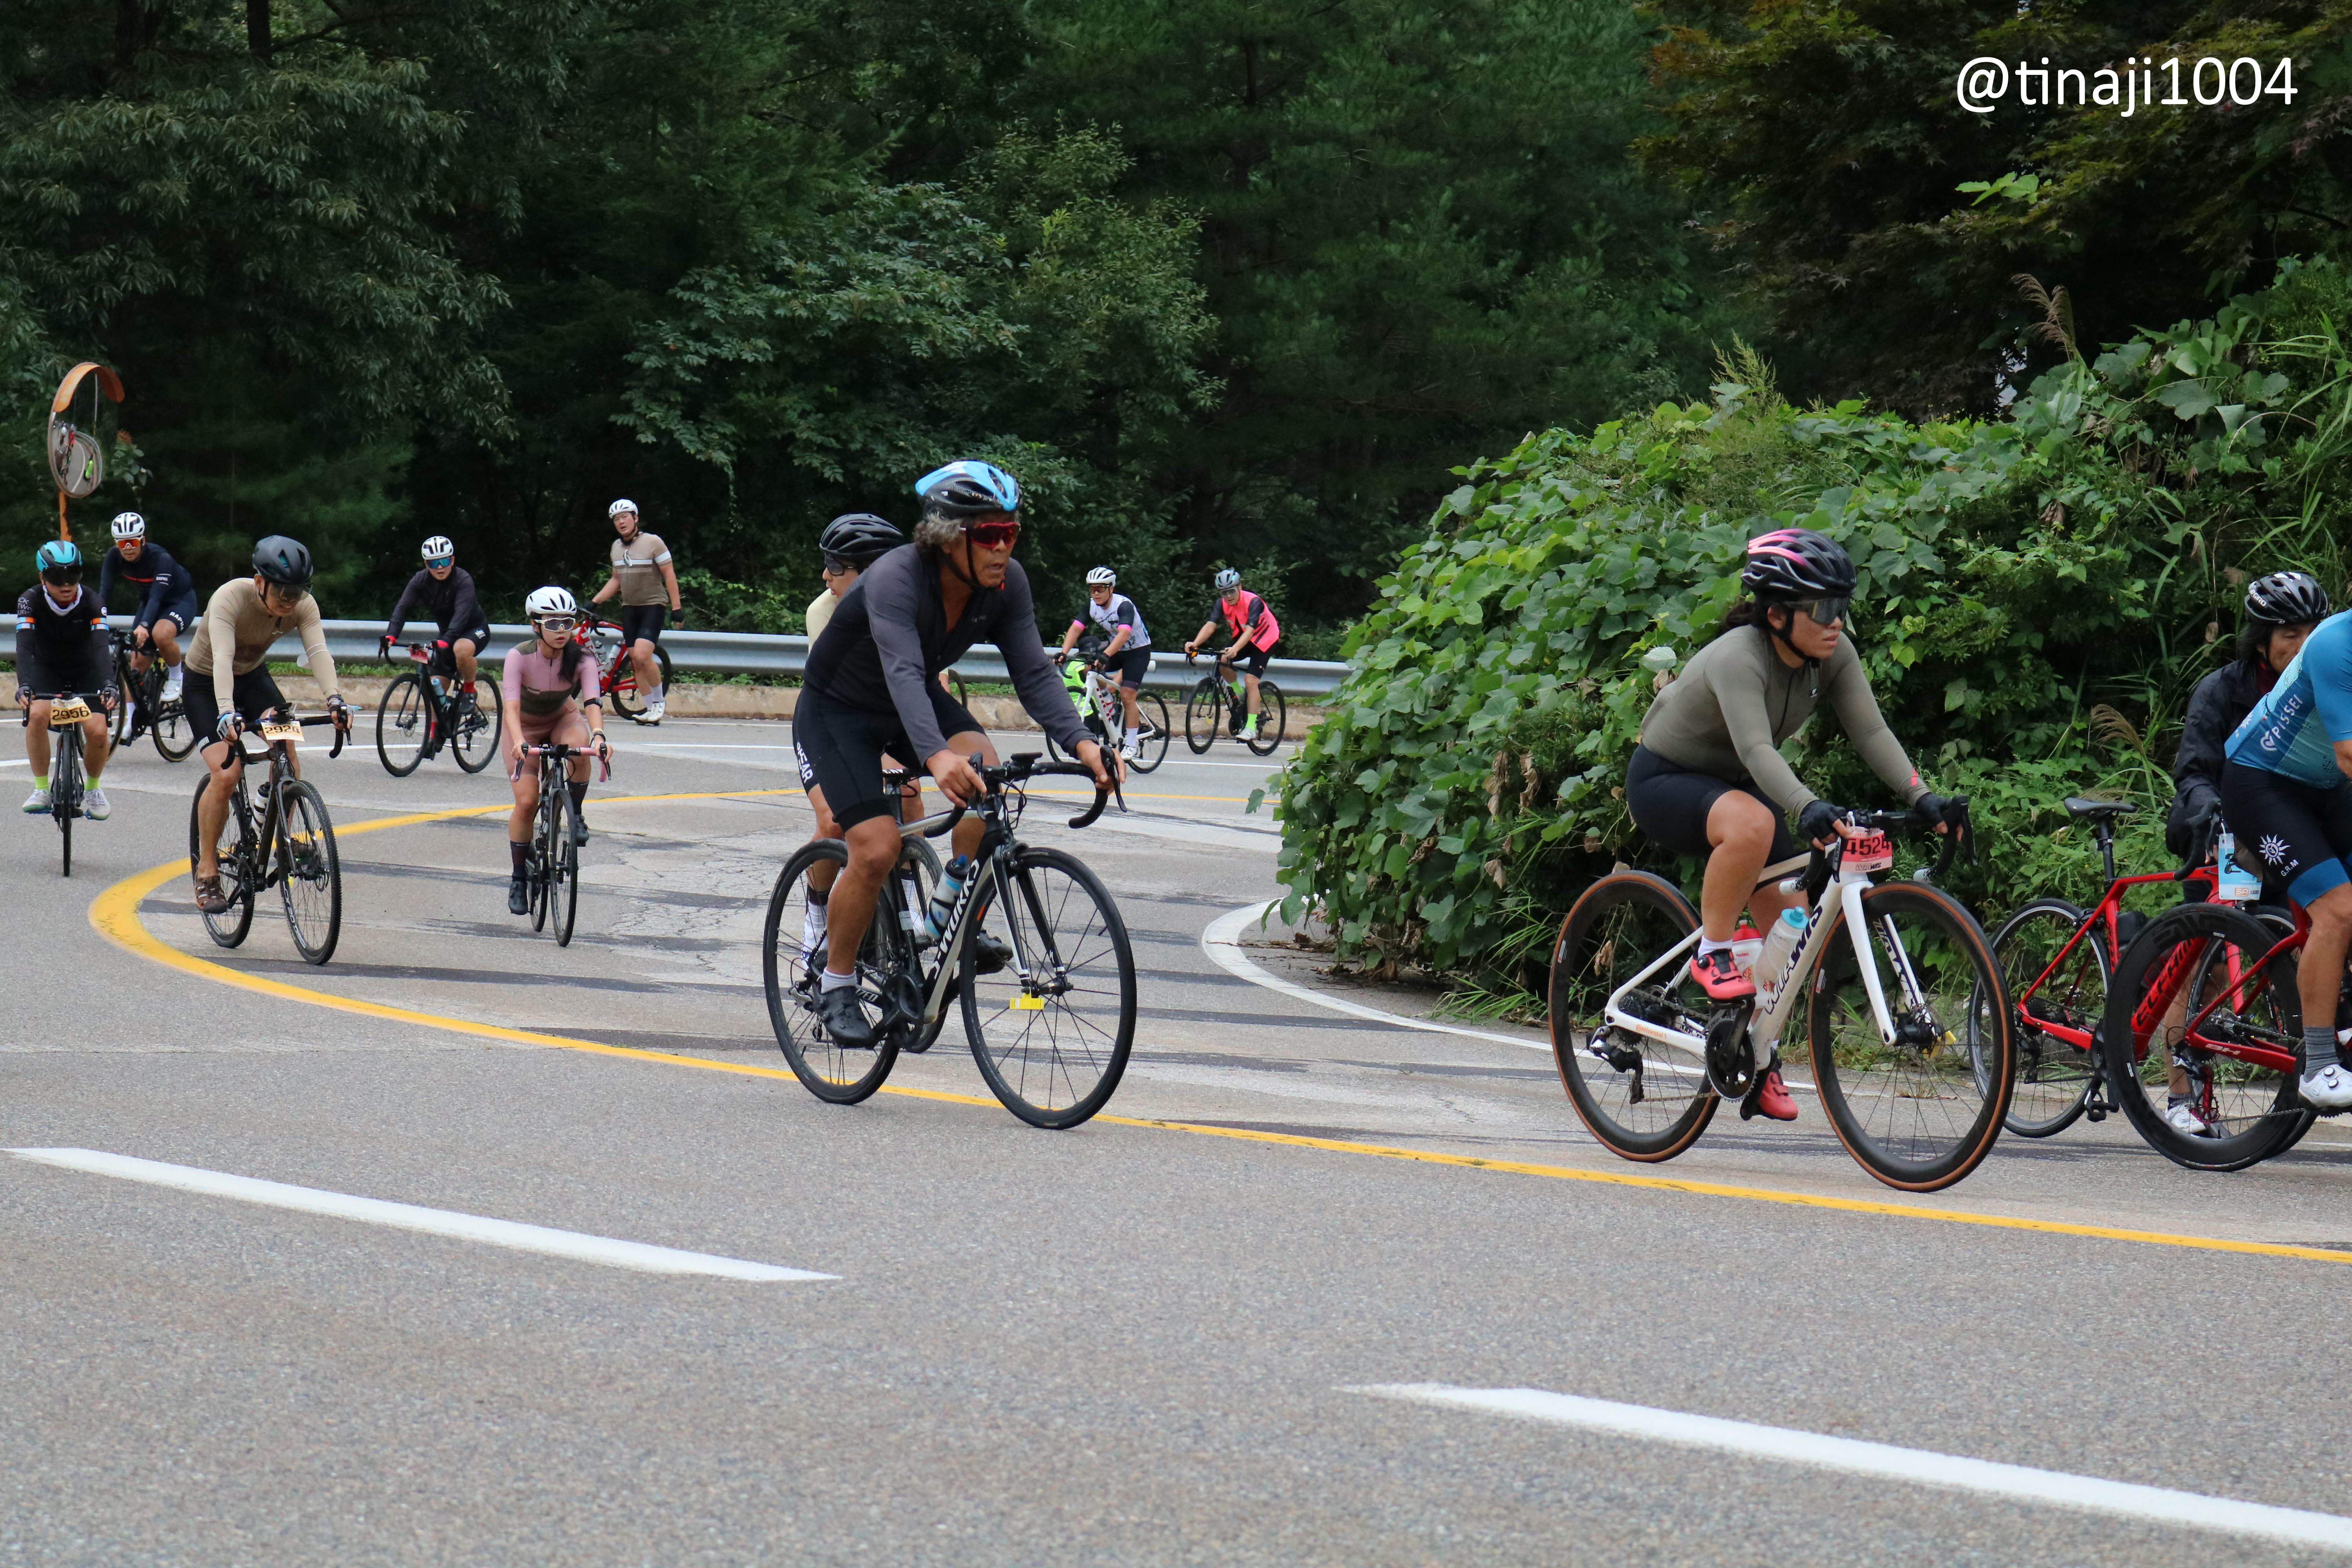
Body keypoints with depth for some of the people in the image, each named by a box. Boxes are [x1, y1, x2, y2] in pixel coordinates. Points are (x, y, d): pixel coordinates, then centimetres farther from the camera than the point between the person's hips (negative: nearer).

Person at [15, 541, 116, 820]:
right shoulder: (31, 600, -23)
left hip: (86, 672, 0)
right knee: (37, 714, -30)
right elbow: (24, 646, -34)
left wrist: (108, 686, -52)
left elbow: (102, 647, -35)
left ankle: (93, 788, 7)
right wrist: (24, 686, -51)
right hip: (47, 670, 0)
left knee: (97, 731, -21)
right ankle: (41, 789, -15)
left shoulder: (91, 603, -24)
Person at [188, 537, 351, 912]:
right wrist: (226, 713, -61)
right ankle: (207, 873, -8)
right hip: (206, 685, -4)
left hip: (253, 677, 4)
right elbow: (222, 657, -45)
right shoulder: (230, 599, -33)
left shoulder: (303, 606, -20)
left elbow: (318, 651, -33)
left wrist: (335, 699, -52)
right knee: (225, 773, -21)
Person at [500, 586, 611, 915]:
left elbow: (592, 701, -36)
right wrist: (519, 742, -56)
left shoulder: (580, 658, -24)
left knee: (578, 746, -36)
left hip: (563, 718, 1)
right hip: (525, 725, -1)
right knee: (526, 801, -16)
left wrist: (598, 736, -56)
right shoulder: (519, 657, -28)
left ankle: (576, 813, -10)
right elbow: (512, 706, -38)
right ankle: (518, 880, 0)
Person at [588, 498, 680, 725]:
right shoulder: (617, 547, 9)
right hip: (629, 609, 6)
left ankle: (660, 703, -3)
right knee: (636, 663, 2)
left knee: (642, 655, -21)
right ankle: (651, 709, 9)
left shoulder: (653, 542, -9)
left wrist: (677, 608, -12)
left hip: (652, 607, -6)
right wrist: (594, 602, 12)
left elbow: (669, 574, -8)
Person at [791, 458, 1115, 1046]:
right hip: (835, 711, -5)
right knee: (877, 848, -19)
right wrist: (935, 756, -66)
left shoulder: (1006, 583, -17)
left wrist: (1080, 742, -40)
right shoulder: (895, 579, -35)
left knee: (983, 767, -26)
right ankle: (835, 987, 2)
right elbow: (902, 671, -49)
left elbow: (1034, 673, -21)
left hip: (917, 703, 5)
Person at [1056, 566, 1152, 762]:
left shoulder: (1124, 605, -29)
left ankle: (1130, 745, -8)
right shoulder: (1092, 606, -10)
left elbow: (1124, 633, -45)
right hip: (1116, 649, 7)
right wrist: (1063, 653, -34)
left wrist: (1106, 655, -58)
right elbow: (1076, 628, -18)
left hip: (1138, 650, -7)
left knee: (1127, 695, -17)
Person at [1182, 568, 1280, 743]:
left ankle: (1251, 728, -17)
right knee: (1222, 661, -19)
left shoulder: (1253, 602, -31)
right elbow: (1211, 625, -26)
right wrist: (1195, 644, -44)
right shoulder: (1222, 603, -15)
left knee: (1251, 679, -18)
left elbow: (1250, 630, -42)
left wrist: (1235, 649, -59)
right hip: (1242, 637, 6)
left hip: (1265, 638, -6)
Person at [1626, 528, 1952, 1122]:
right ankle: (1711, 954, -20)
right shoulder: (1738, 658, -32)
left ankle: (1760, 1066, 10)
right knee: (1752, 822, -40)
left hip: (1732, 784, 7)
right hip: (1665, 780, -7)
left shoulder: (1834, 655, -11)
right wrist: (1808, 808, -60)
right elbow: (1756, 748, -44)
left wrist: (1919, 796, -31)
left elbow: (1871, 731, -16)